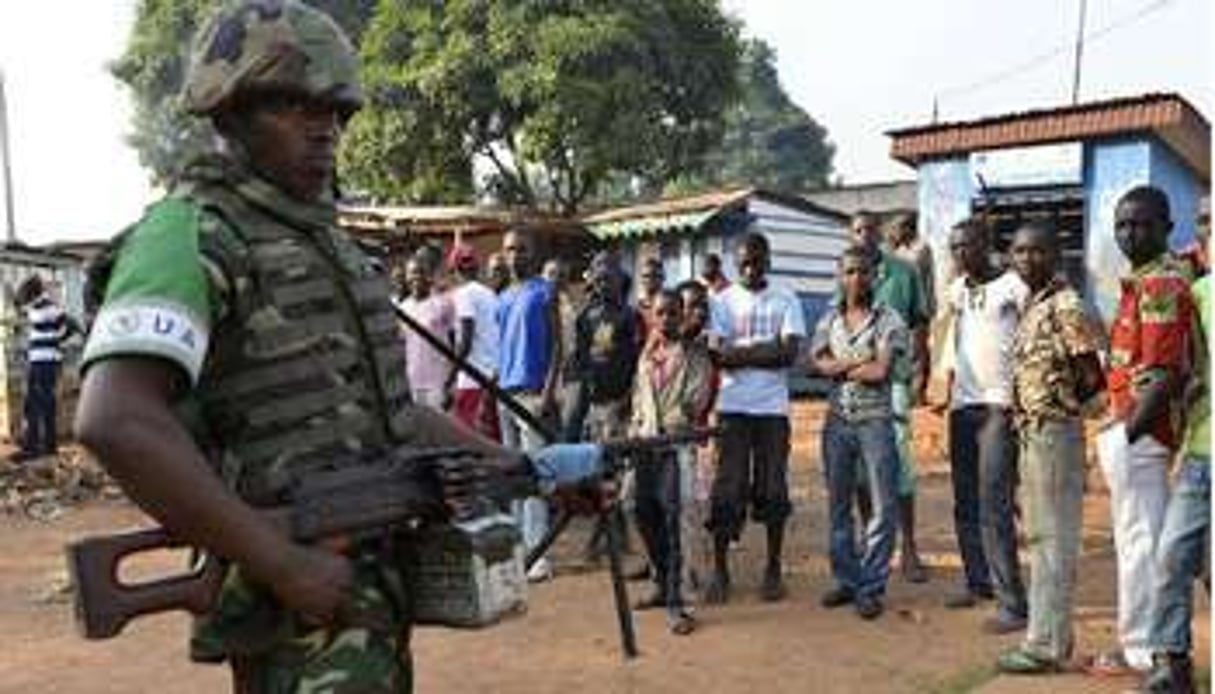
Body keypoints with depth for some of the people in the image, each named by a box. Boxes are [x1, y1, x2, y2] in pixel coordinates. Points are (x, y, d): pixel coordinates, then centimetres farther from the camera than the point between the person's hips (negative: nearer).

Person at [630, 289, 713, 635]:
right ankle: (662, 583, 26)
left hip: (677, 442, -6)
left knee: (672, 518, -11)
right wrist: (635, 429, 10)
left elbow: (695, 400, -8)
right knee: (645, 515, 8)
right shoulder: (647, 354, 19)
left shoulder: (695, 355, 2)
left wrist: (670, 426, -18)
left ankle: (675, 603, -9)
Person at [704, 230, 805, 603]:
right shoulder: (722, 301, 7)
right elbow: (718, 355, -4)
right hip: (732, 407, 0)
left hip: (773, 408, 0)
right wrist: (764, 351, -11)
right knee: (727, 489, 0)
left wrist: (740, 353, -7)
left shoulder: (785, 301, 6)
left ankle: (773, 570, 17)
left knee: (773, 489, 4)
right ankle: (719, 570, 10)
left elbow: (789, 353, -6)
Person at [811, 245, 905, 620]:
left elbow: (880, 371, -13)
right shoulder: (828, 319, 10)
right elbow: (818, 361, -3)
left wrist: (839, 367, -2)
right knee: (839, 504, 10)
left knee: (882, 507, -2)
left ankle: (871, 586, 8)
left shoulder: (887, 319, -3)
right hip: (837, 421, 4)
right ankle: (845, 579, 21)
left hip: (875, 420, -4)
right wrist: (861, 362, -12)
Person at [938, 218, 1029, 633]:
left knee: (994, 507, -12)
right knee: (965, 504, 13)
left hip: (998, 407, -7)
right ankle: (978, 582, 27)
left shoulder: (1013, 286, -7)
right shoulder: (957, 290, 14)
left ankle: (1013, 604, -8)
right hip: (962, 407, 7)